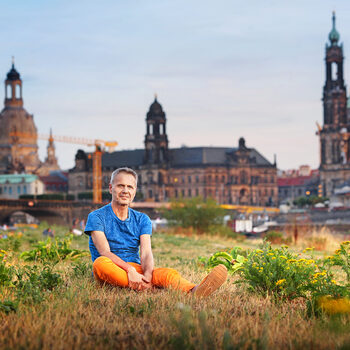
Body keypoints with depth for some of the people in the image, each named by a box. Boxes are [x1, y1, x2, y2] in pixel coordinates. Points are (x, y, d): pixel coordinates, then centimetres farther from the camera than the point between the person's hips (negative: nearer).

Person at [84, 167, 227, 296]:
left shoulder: (142, 219, 13)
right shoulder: (96, 217, 1)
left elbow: (146, 253, -4)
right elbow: (104, 252, -14)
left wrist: (147, 274, -28)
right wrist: (130, 270, -32)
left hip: (136, 269, 2)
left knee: (167, 273, -30)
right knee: (101, 263, -38)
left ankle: (193, 291, -64)